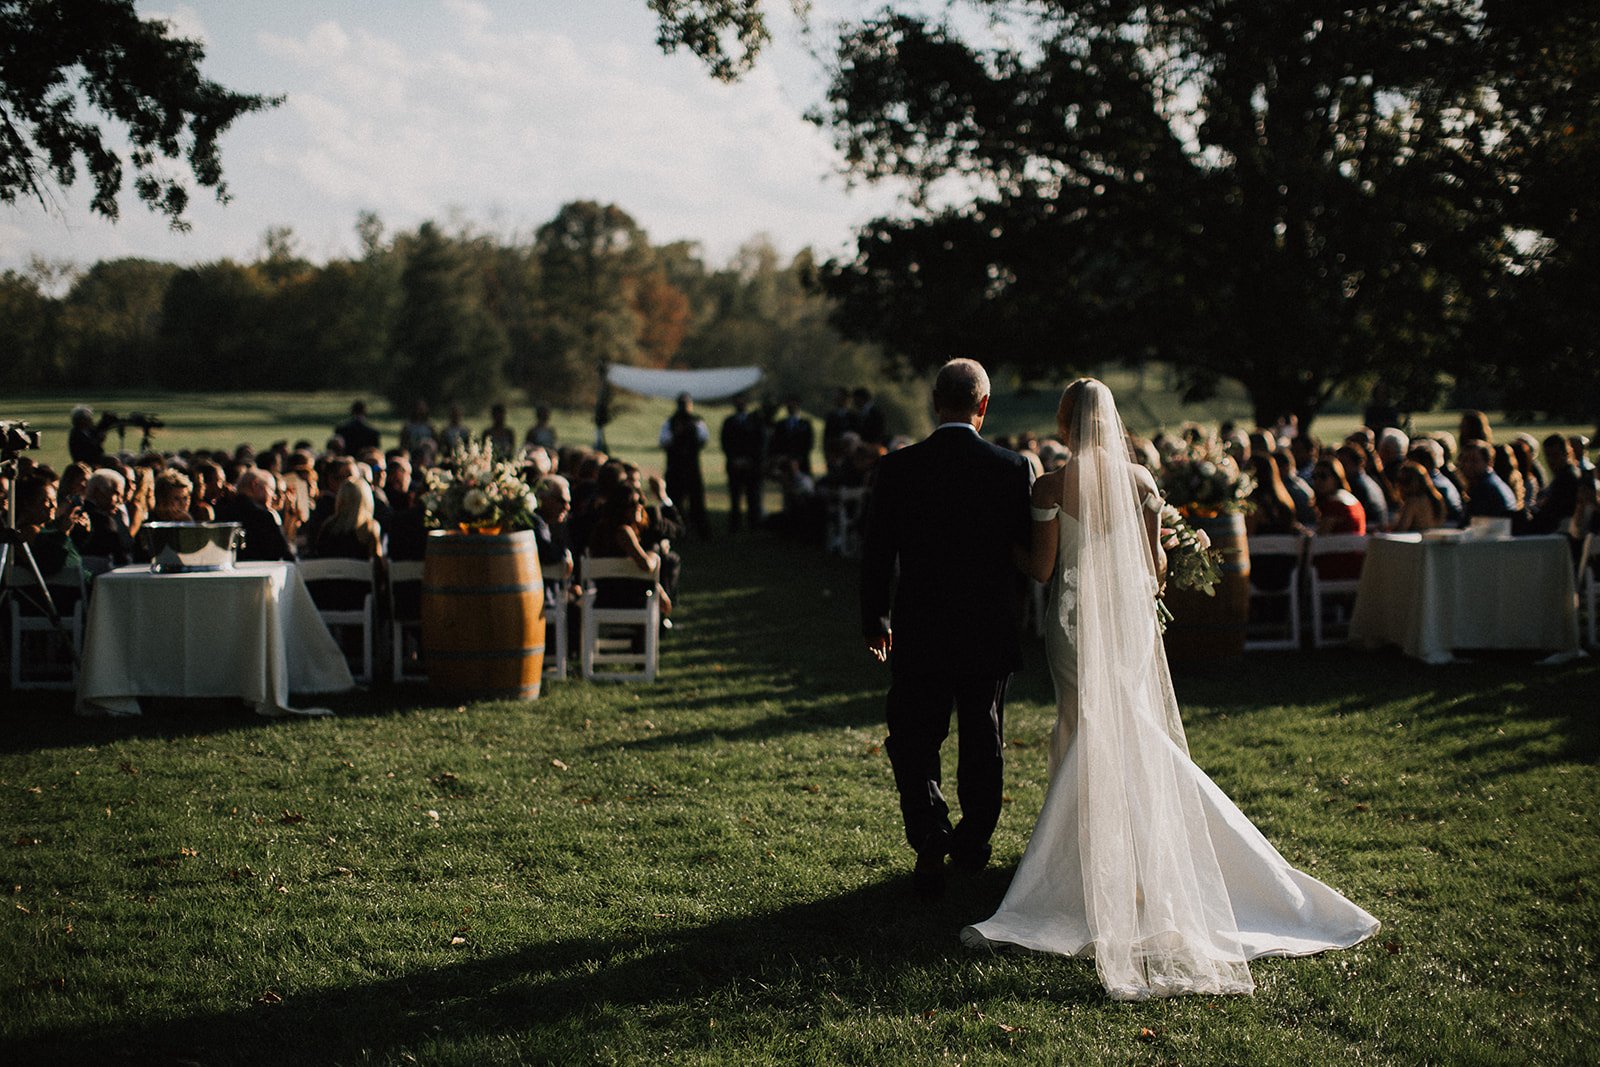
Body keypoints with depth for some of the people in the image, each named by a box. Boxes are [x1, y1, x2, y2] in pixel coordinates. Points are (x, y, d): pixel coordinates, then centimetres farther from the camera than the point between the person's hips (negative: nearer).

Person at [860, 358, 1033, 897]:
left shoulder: (898, 468, -9)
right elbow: (1031, 551, 0)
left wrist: (875, 623, 10)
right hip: (990, 634, 1)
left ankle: (930, 845, -8)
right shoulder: (1012, 468, -8)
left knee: (914, 744, 9)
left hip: (919, 635, -1)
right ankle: (973, 843, 33)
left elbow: (875, 554, -3)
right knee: (982, 746, 18)